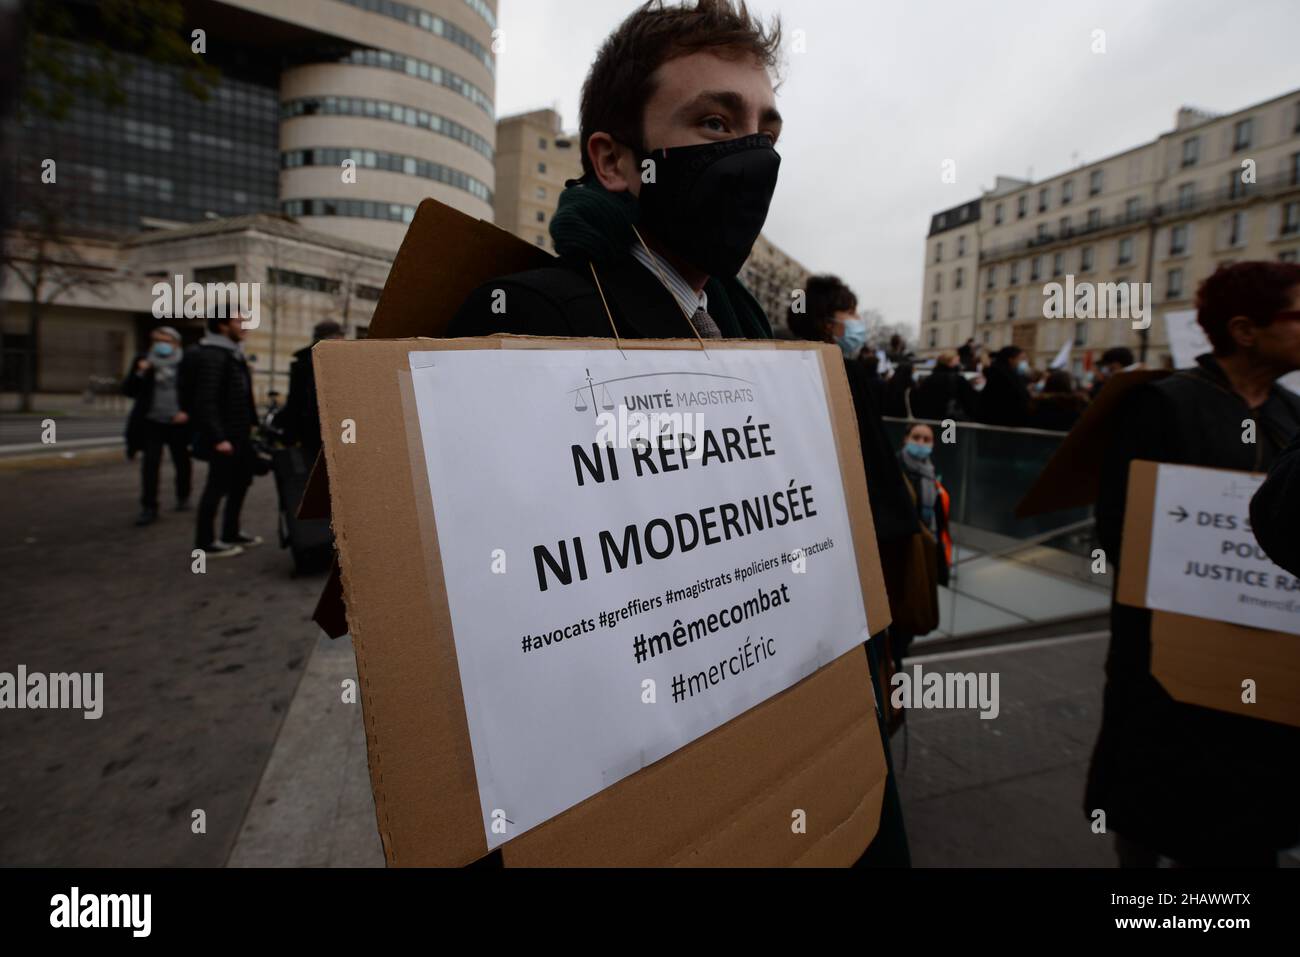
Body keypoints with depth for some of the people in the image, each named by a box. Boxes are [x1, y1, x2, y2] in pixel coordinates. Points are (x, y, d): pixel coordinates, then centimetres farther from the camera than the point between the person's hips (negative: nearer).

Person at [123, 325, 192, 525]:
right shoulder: (143, 362, 3)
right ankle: (149, 508, -1)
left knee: (182, 463, 14)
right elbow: (128, 390, 2)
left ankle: (183, 497, 35)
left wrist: (187, 411, -13)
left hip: (178, 423, -1)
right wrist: (139, 373, -15)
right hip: (151, 422, 1)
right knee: (150, 464, -7)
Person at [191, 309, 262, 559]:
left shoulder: (233, 353, 16)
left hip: (238, 434, 10)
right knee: (217, 487, -2)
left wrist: (250, 425, 15)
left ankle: (231, 533, 30)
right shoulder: (211, 355, -15)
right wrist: (218, 438, -26)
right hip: (223, 437, -10)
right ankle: (205, 543, 8)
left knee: (241, 481, 17)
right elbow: (206, 401, -22)